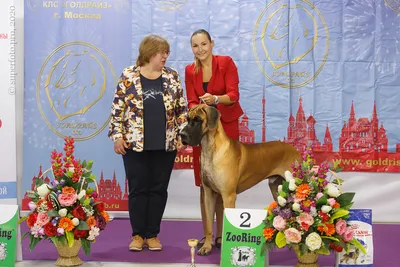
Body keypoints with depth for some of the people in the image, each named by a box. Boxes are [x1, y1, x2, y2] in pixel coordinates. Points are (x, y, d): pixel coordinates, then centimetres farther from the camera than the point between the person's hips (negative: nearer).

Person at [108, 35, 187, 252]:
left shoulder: (172, 77, 6)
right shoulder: (128, 76, -1)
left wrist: (181, 135, 0)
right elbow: (118, 109, 0)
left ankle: (152, 234, 16)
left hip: (165, 145, 2)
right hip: (136, 144, -2)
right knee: (137, 189, 2)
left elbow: (182, 109, 8)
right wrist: (117, 136, -6)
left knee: (159, 189, 6)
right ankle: (137, 234, 14)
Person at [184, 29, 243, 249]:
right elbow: (192, 102, 1)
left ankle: (221, 234, 6)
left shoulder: (226, 62, -6)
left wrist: (215, 99, -33)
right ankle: (206, 234, 10)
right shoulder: (190, 71, 5)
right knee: (204, 183, 2)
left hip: (226, 126, -3)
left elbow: (233, 95, -14)